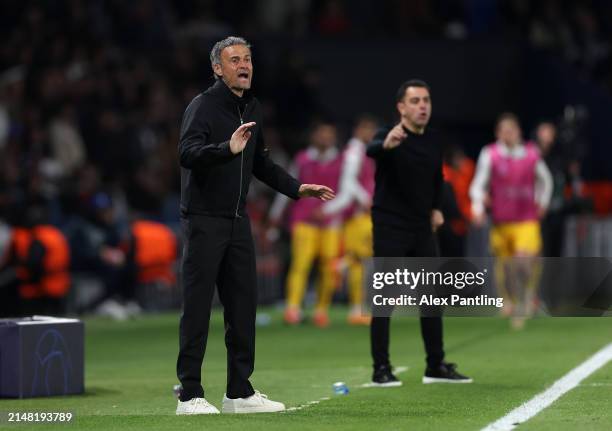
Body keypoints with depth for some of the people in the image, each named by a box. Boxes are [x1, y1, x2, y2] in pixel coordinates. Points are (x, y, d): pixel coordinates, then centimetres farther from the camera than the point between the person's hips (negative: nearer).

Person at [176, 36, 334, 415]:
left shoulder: (253, 109, 12)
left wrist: (297, 188, 15)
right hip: (204, 220, -7)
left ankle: (240, 391, 15)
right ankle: (190, 395, -1)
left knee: (243, 305, 8)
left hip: (238, 221, 8)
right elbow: (188, 154, -28)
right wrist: (227, 148, -43)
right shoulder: (203, 106, -12)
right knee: (198, 307, -5)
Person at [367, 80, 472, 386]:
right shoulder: (389, 137, -16)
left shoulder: (433, 141, 5)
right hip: (390, 228, -6)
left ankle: (436, 366, 17)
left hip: (422, 228, 6)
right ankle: (381, 369, -1)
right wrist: (386, 144, -63)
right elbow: (372, 150, -41)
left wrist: (436, 207, 15)